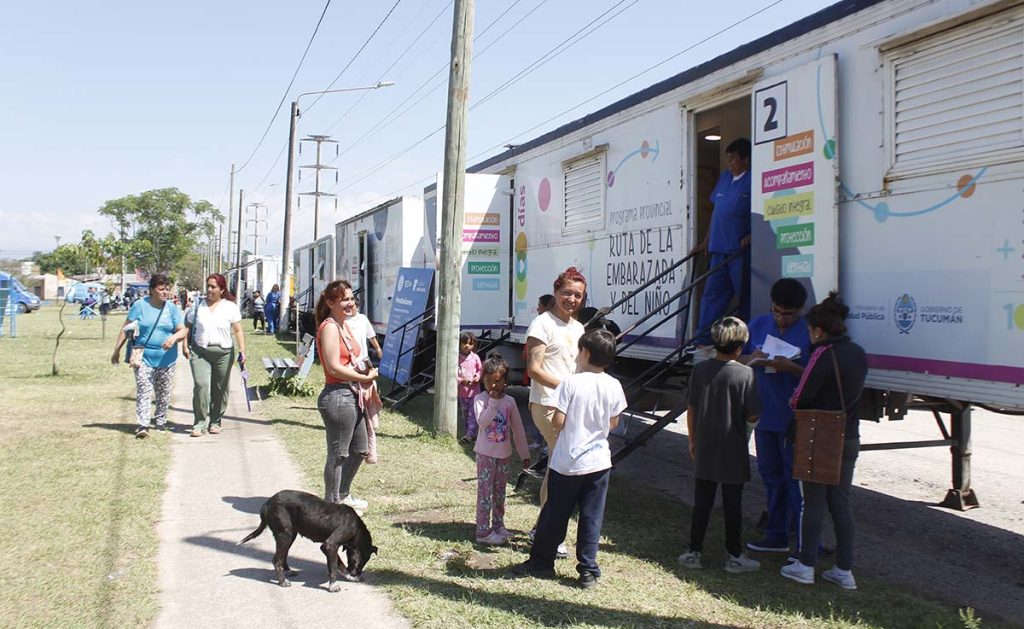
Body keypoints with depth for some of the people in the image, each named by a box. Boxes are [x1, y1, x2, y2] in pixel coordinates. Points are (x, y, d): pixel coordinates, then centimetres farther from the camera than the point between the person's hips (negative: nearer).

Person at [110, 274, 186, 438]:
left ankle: (160, 421, 26)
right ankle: (143, 425, -13)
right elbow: (126, 328, 2)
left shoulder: (173, 308, 3)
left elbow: (182, 330, 1)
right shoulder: (140, 305, -1)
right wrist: (117, 350, 2)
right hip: (144, 357, -2)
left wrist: (174, 337, -21)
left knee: (164, 394, 11)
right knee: (144, 391, -11)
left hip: (166, 359, 2)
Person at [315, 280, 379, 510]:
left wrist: (365, 368, 6)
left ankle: (343, 495, 37)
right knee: (338, 454, 1)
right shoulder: (329, 327, -14)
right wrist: (364, 377, -15)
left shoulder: (344, 325, 15)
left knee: (360, 449, 21)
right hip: (337, 395, -10)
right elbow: (334, 367, -21)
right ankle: (333, 503, 15)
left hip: (350, 395, 10)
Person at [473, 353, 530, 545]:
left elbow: (518, 429, 7)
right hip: (486, 453, -4)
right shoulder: (480, 399, -8)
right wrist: (493, 402, -26)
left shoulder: (510, 401, 2)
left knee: (500, 491, 14)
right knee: (485, 491, -3)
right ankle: (483, 531, 1)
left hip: (504, 453, 4)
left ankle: (498, 526, 27)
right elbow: (482, 422, -24)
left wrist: (524, 453, 9)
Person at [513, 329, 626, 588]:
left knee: (555, 514, 10)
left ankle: (541, 561, 24)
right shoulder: (613, 386, -4)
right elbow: (613, 423, 6)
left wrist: (552, 416, 6)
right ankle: (588, 570, 13)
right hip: (598, 461, 3)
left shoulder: (570, 383, -15)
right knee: (591, 518, 9)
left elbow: (558, 422, -15)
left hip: (567, 462, -3)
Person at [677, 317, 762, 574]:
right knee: (732, 505, 9)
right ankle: (734, 557, 18)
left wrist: (692, 440, 14)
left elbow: (691, 409, 2)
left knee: (701, 503, 12)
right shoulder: (745, 373, -15)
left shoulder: (700, 369, -4)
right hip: (733, 454, -3)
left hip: (704, 451, 3)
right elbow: (752, 416, -13)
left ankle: (694, 552, 18)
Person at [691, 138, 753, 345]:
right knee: (712, 294, 6)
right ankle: (702, 341, 9)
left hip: (741, 250, -7)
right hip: (719, 248, 7)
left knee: (745, 296, 1)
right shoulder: (725, 177, 17)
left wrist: (751, 237, -20)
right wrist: (706, 242, 19)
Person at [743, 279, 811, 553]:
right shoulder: (759, 325, 7)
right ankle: (776, 534, 28)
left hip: (795, 419, -6)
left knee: (796, 479, -2)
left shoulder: (810, 332, -10)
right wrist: (753, 359, -10)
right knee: (771, 474, 15)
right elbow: (738, 358, 11)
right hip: (764, 415, 6)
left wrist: (791, 368, -26)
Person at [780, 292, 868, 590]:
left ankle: (805, 566, 14)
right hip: (848, 439, 7)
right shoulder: (858, 354, 6)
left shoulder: (824, 354, -18)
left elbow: (801, 398, -19)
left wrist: (792, 401, 5)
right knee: (841, 502, 14)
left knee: (814, 503, 4)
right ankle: (845, 570, 18)